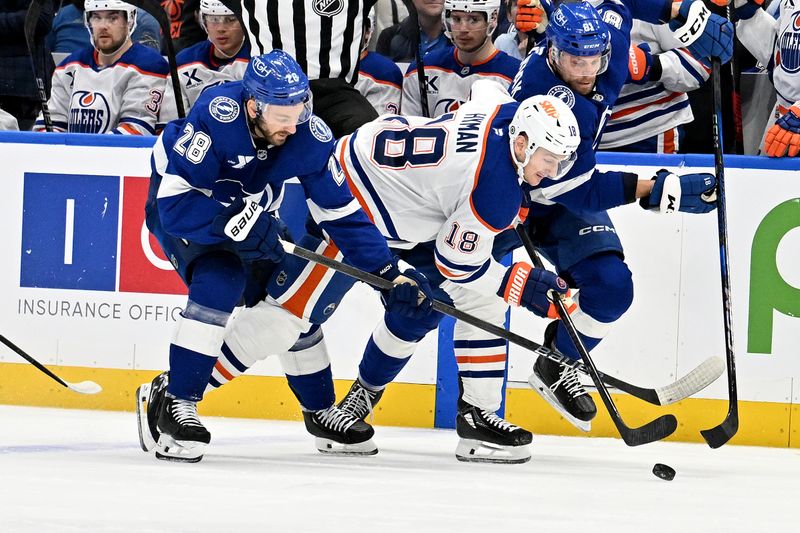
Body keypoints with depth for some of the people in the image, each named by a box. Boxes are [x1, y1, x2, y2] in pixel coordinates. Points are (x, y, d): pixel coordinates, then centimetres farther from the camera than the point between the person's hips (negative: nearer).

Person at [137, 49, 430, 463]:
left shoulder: (308, 136, -23)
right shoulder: (216, 116, -37)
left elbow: (342, 212, -14)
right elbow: (176, 201, -37)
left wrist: (388, 273, -18)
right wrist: (235, 224, -46)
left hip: (250, 210, 5)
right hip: (178, 205, -5)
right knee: (219, 284, -28)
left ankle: (319, 409, 24)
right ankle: (173, 403, -21)